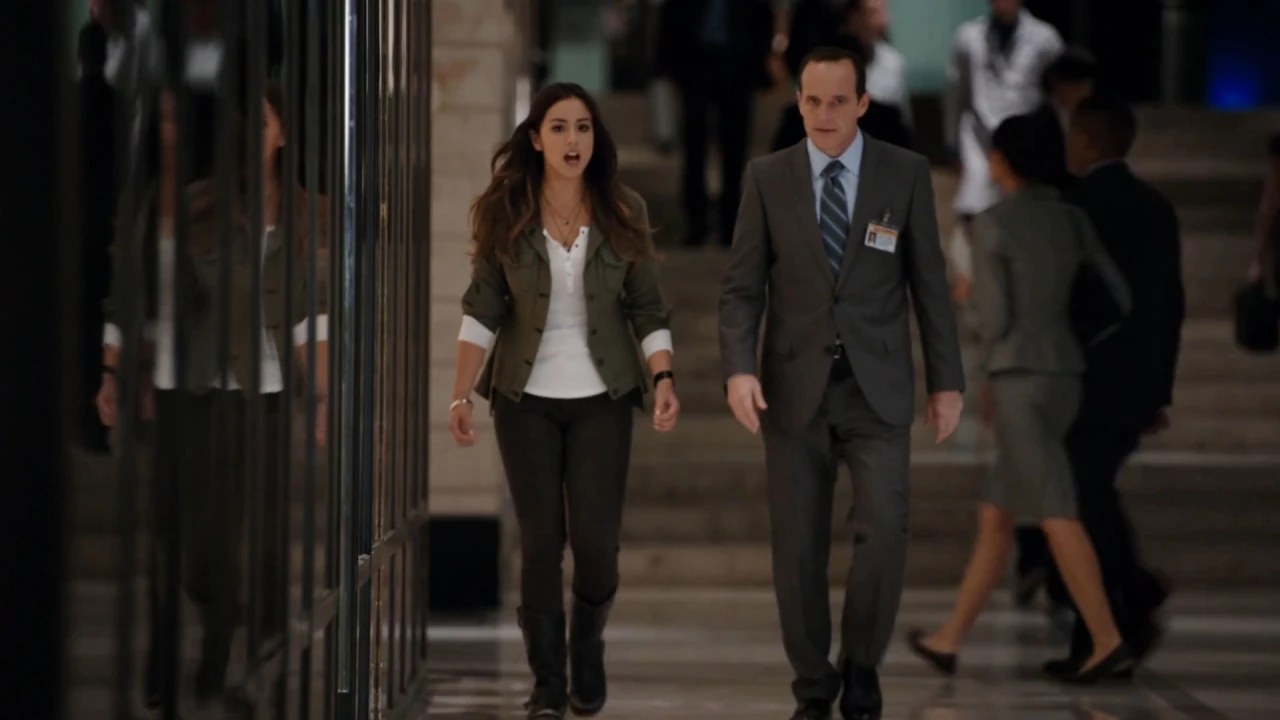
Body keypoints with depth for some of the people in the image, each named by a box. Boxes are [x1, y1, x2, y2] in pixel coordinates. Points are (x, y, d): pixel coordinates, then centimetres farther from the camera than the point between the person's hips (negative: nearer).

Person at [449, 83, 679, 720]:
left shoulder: (624, 214, -1)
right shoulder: (504, 214, -3)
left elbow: (648, 309, 1)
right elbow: (482, 310, 0)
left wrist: (663, 379, -13)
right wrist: (461, 395, -7)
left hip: (602, 401, 0)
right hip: (526, 401, 0)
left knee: (597, 541, -4)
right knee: (540, 541, -1)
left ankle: (588, 651, 24)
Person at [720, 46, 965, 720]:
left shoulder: (906, 172, -1)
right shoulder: (767, 177, 0)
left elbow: (929, 281, 3)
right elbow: (742, 285, -1)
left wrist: (946, 381, 1)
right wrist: (739, 369, -15)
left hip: (876, 386, -1)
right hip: (794, 386, 1)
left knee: (885, 528, -16)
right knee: (798, 547, 2)